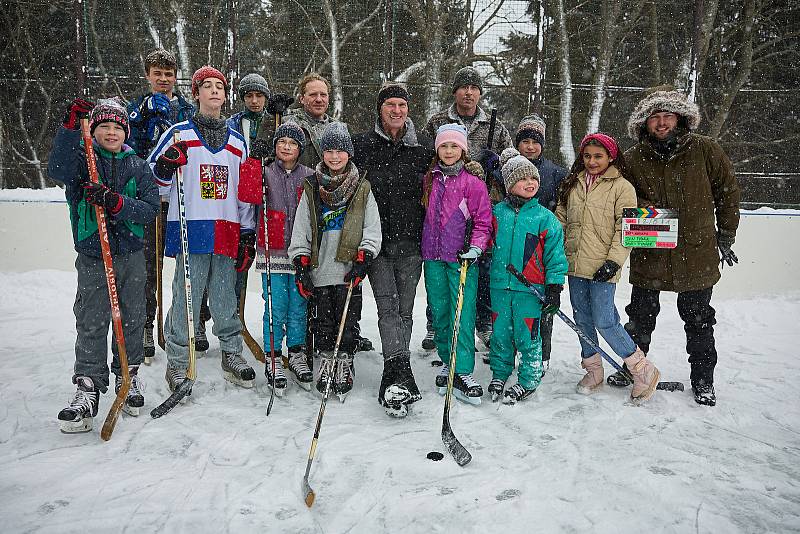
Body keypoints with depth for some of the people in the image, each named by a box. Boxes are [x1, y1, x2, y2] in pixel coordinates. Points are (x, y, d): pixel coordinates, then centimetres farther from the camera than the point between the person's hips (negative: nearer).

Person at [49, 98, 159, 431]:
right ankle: (88, 388, 4)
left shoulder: (137, 167, 6)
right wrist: (70, 127, -30)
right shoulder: (81, 158, 2)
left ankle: (128, 376, 27)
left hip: (131, 256, 2)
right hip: (92, 257, -2)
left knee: (132, 319, 10)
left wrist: (116, 202, -21)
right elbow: (59, 171, -22)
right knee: (91, 323, -4)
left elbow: (150, 209, -4)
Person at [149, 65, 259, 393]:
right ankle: (178, 363, 10)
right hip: (190, 230, -3)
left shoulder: (237, 141, 17)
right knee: (186, 298, -3)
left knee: (225, 299, 9)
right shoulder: (178, 134, 6)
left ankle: (232, 356, 21)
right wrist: (165, 167, -15)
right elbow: (155, 184, 7)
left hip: (227, 234, 3)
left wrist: (248, 235, 12)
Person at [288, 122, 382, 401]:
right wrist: (301, 266, -1)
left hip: (348, 271, -2)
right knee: (322, 319, 8)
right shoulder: (311, 189, 9)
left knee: (347, 320, 1)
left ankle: (345, 362, 15)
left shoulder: (362, 189, 5)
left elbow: (372, 229, 1)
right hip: (319, 270, 2)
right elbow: (300, 231, 7)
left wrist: (362, 261, -10)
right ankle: (326, 359, 23)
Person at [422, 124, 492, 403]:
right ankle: (447, 362, 23)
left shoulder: (473, 182, -2)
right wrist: (423, 249, 17)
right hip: (433, 257, 4)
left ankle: (463, 372, -3)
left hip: (461, 258, -4)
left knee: (463, 315, -8)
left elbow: (483, 220, -1)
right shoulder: (429, 179, 11)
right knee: (439, 312, 10)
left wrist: (476, 247, -14)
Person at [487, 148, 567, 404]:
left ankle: (528, 380, 20)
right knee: (500, 333, 12)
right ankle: (499, 374, 31)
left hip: (530, 288, -3)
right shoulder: (498, 212, 4)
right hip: (499, 285, 3)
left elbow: (555, 254, -1)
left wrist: (554, 287, -5)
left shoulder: (545, 217, -3)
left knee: (527, 336, 3)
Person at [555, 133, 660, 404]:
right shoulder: (572, 184, 12)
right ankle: (593, 370, 28)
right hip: (575, 264, 6)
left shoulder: (622, 187, -4)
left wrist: (614, 261, -16)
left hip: (602, 268, -6)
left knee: (604, 322, -9)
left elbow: (625, 229, -8)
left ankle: (643, 370, 8)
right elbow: (561, 220, 15)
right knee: (582, 320, 12)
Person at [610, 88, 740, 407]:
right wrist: (644, 210, -11)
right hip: (649, 256, 1)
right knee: (641, 317, 13)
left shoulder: (705, 150, -4)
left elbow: (728, 192, 4)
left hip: (697, 254, -1)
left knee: (698, 320, 12)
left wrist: (725, 237, 5)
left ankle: (703, 380, 28)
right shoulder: (633, 159, -2)